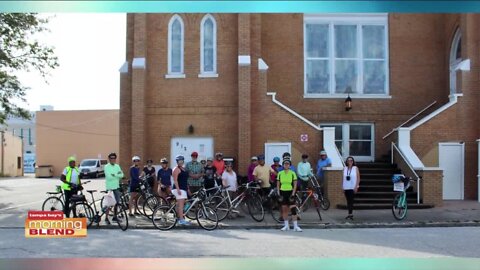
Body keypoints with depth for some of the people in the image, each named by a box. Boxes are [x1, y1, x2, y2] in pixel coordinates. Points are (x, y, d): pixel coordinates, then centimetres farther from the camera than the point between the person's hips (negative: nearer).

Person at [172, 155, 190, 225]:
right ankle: (181, 220, -17)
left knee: (180, 204, 11)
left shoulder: (183, 169, 19)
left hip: (184, 188, 9)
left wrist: (188, 188, 24)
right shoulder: (176, 169, -8)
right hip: (179, 189, -9)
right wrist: (178, 189, -22)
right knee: (180, 204, -13)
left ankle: (179, 217, 18)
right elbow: (175, 180, -14)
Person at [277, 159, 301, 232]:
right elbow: (278, 184, 9)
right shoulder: (280, 173, 5)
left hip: (290, 192, -3)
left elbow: (295, 185, -3)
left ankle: (295, 226, -6)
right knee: (284, 209, 8)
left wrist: (293, 194, -10)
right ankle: (286, 226, 17)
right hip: (283, 192, 3)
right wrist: (279, 194, 0)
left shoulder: (292, 173, -2)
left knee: (293, 209, -8)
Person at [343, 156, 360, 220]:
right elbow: (343, 178, 10)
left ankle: (350, 214, -12)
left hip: (352, 188, -4)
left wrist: (356, 187, -10)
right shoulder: (345, 169, 9)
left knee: (351, 201, -11)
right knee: (348, 201, 7)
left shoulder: (355, 168, 0)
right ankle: (350, 214, 14)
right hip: (346, 188, 4)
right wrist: (343, 187, 6)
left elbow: (358, 178, -2)